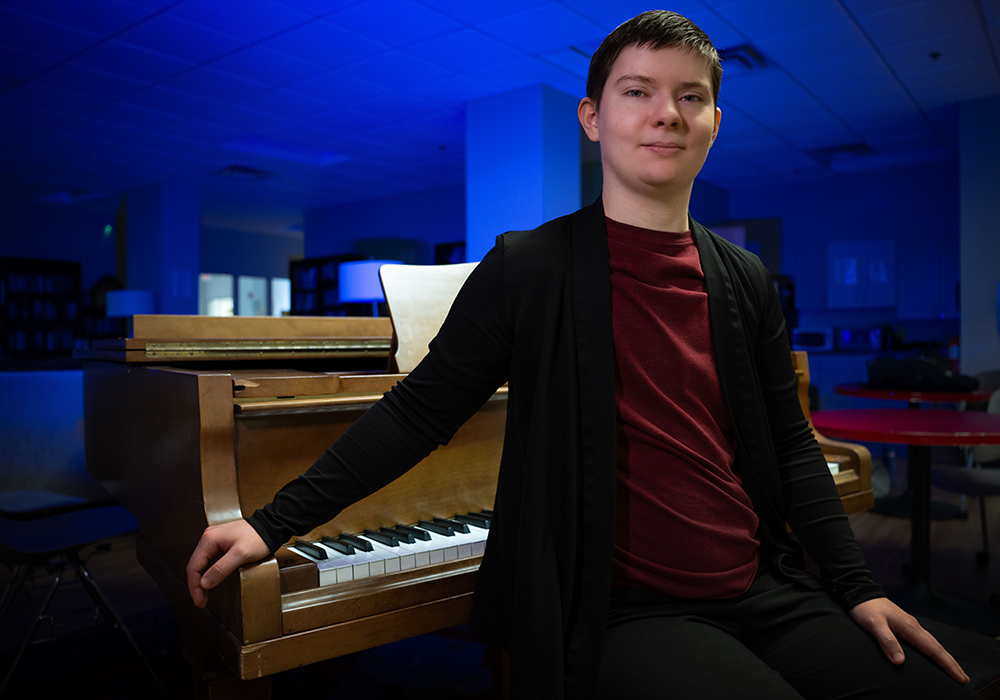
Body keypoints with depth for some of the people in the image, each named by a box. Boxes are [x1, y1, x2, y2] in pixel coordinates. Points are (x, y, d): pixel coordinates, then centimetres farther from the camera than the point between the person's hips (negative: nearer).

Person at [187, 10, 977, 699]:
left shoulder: (745, 280, 6)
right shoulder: (529, 268, -8)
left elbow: (790, 448, 11)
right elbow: (417, 412, -6)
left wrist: (858, 589, 6)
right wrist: (273, 523, -9)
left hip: (764, 593, 5)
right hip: (623, 614, -5)